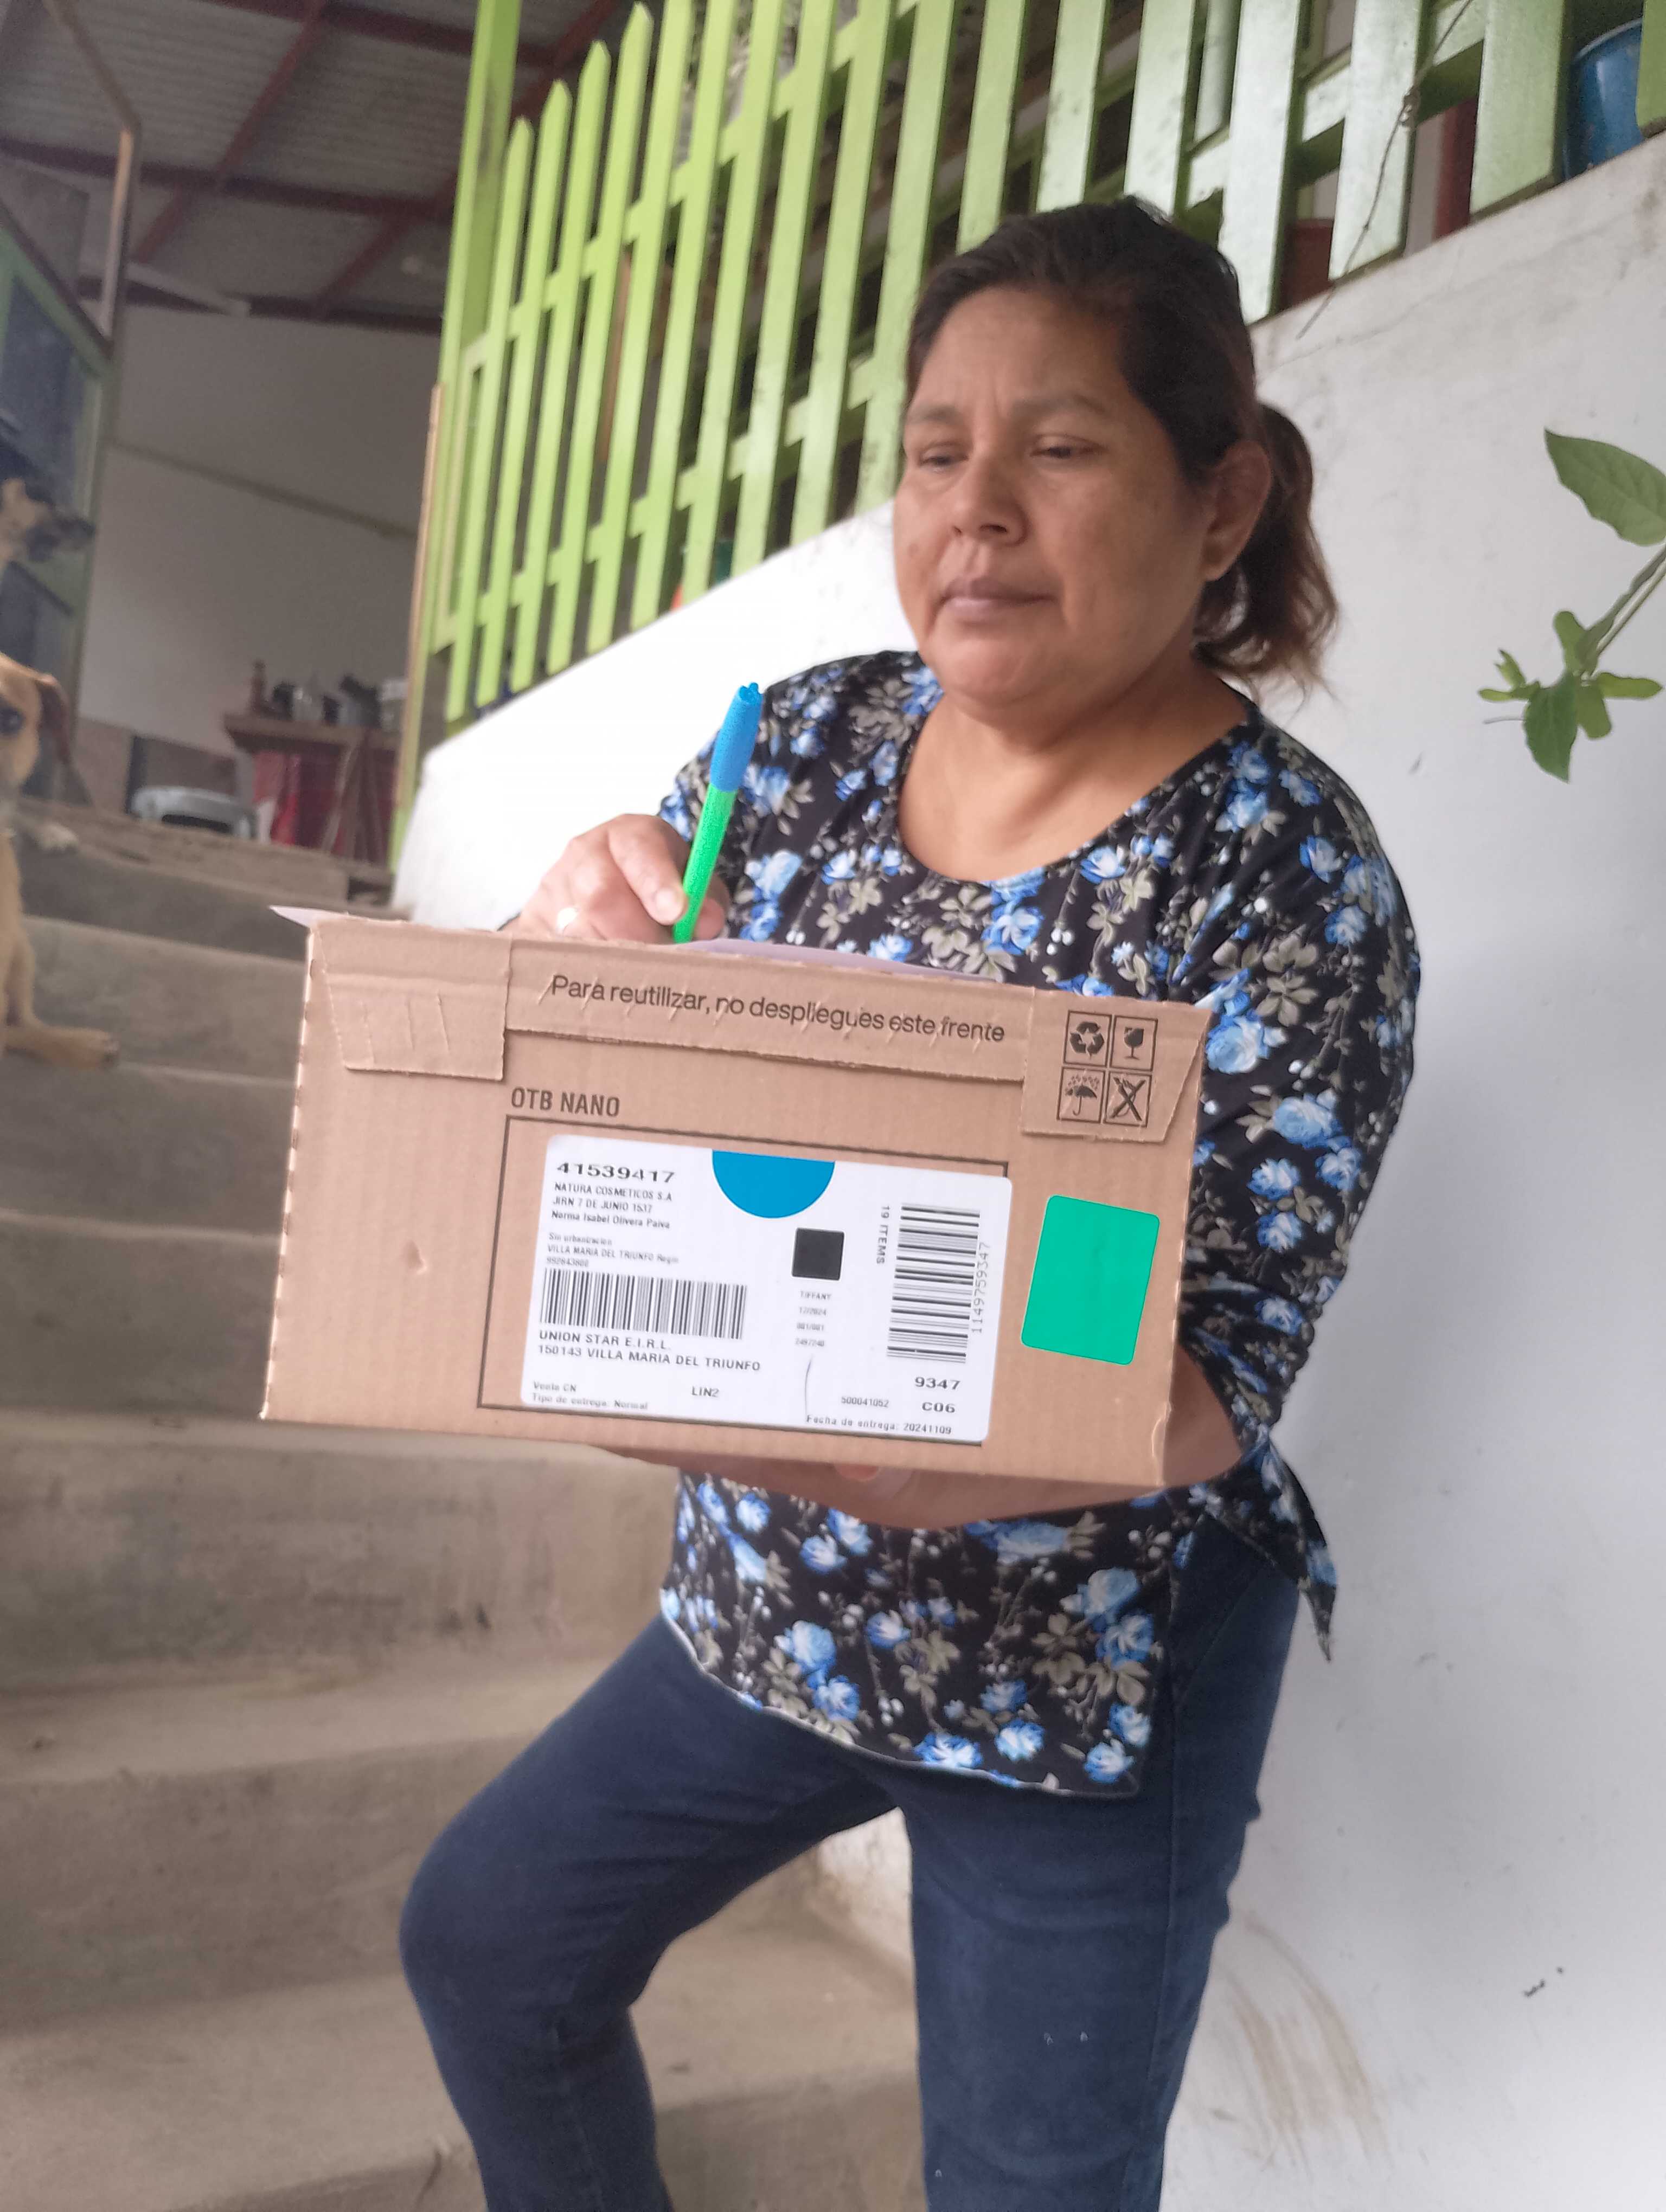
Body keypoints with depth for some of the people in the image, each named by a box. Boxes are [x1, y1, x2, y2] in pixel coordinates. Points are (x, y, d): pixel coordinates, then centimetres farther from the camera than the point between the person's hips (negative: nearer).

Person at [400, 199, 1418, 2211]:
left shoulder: (1289, 875, -18)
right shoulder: (817, 738, -4)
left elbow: (1217, 1379, -21)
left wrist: (898, 1455, -38)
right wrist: (573, 931, -23)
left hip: (1091, 1668, -5)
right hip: (766, 1600, 6)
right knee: (485, 1938, 19)